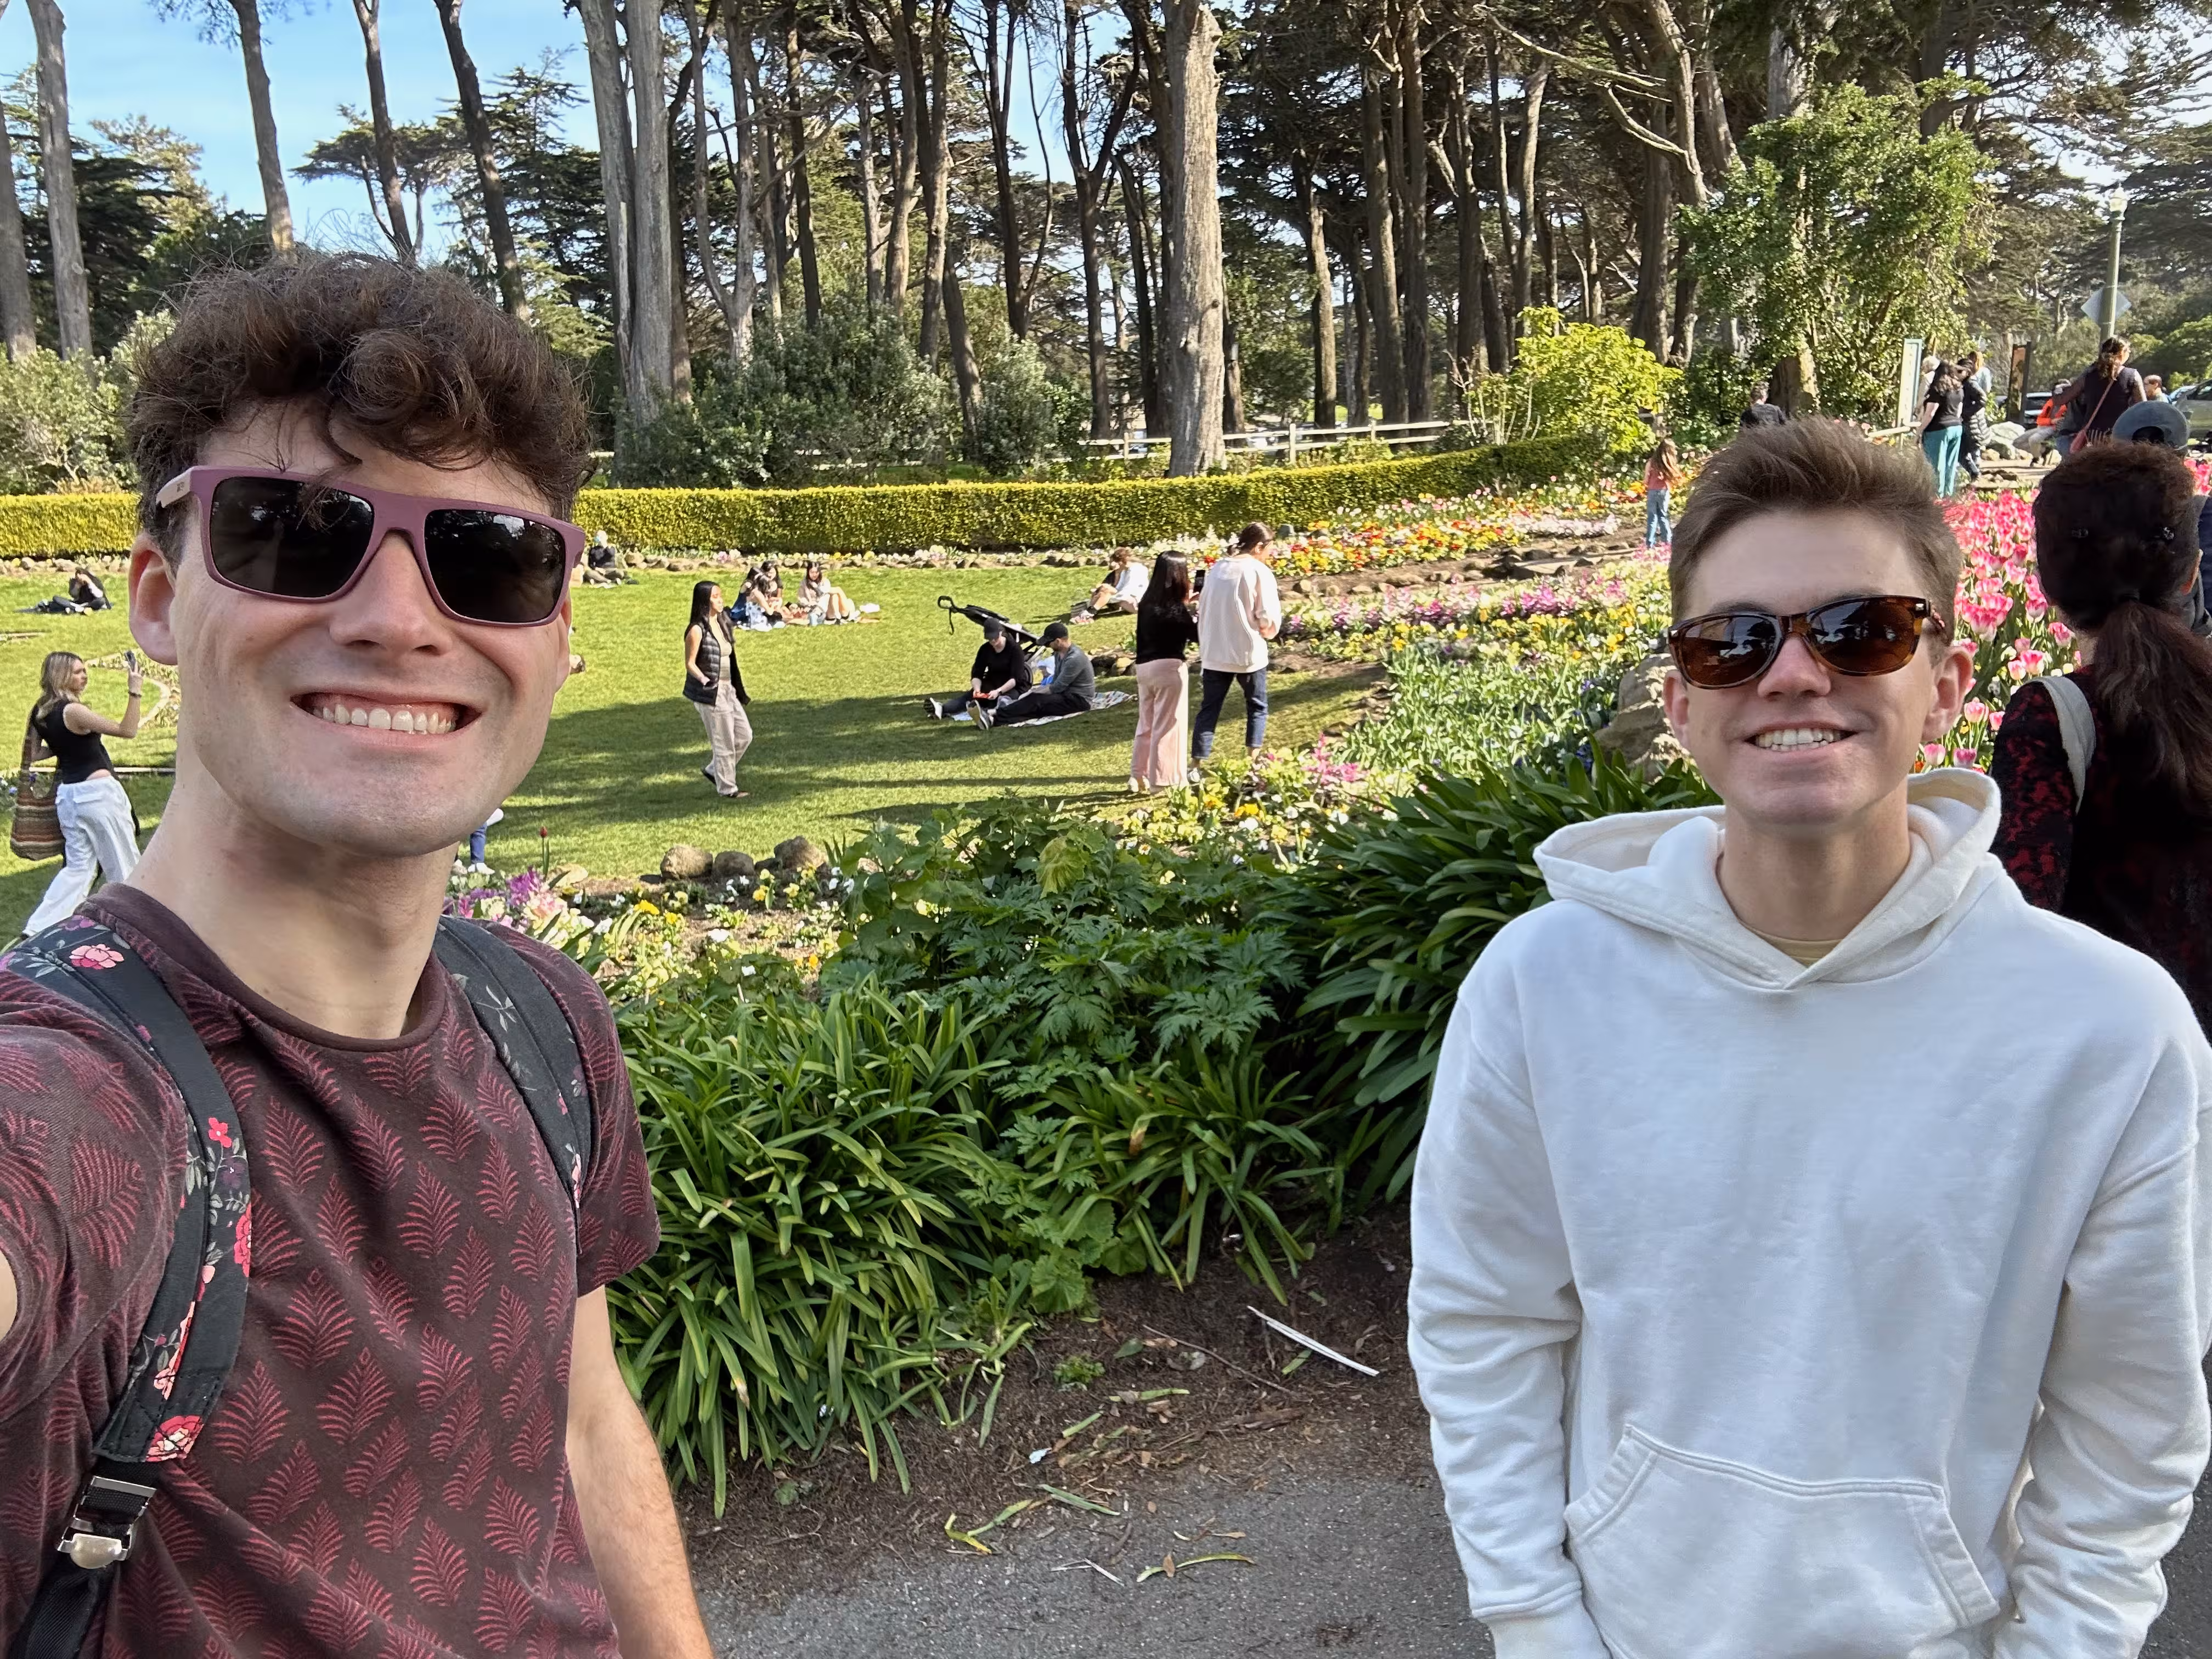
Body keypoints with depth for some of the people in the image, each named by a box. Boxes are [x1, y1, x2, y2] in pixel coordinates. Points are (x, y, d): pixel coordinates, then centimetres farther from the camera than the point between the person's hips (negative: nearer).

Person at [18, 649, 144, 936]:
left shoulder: (39, 713, 6)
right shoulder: (73, 711, -18)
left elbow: (32, 754, 14)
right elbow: (128, 731, -20)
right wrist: (134, 692, -22)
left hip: (66, 792, 8)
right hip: (97, 792, -8)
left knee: (78, 866, 14)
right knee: (124, 864, 6)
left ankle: (38, 926, 6)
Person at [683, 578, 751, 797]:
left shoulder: (721, 624, 10)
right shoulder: (697, 630, -14)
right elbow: (690, 663, -12)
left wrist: (737, 682, 21)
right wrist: (704, 680, -28)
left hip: (727, 690, 8)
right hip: (710, 693, -8)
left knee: (744, 735, 11)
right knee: (723, 742, -1)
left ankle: (713, 770, 27)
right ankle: (727, 789, 12)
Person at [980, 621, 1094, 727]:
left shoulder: (1075, 658, -23)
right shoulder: (1059, 652, 7)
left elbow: (1058, 687, -21)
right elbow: (1056, 681, 14)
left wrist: (1033, 693, -13)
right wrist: (1034, 692, 0)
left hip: (1079, 699, -9)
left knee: (1036, 702, -25)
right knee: (1036, 699, -15)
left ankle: (993, 715, -36)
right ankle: (993, 718, -34)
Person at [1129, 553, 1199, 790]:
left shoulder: (1148, 602, 7)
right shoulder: (1175, 606, -12)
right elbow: (1196, 635, -7)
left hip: (1144, 667, 7)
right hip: (1168, 667, -7)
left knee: (1147, 725, 17)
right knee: (1168, 726, 1)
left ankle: (1139, 777, 22)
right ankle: (1165, 781, 4)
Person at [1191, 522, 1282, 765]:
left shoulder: (1216, 568, 7)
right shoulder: (1260, 572, -10)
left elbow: (1203, 609, 11)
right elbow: (1269, 619, -11)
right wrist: (1267, 631, 8)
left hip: (1214, 653, 4)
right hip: (1248, 653, -4)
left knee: (1208, 709, 9)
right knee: (1257, 707, 15)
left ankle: (1198, 764, 6)